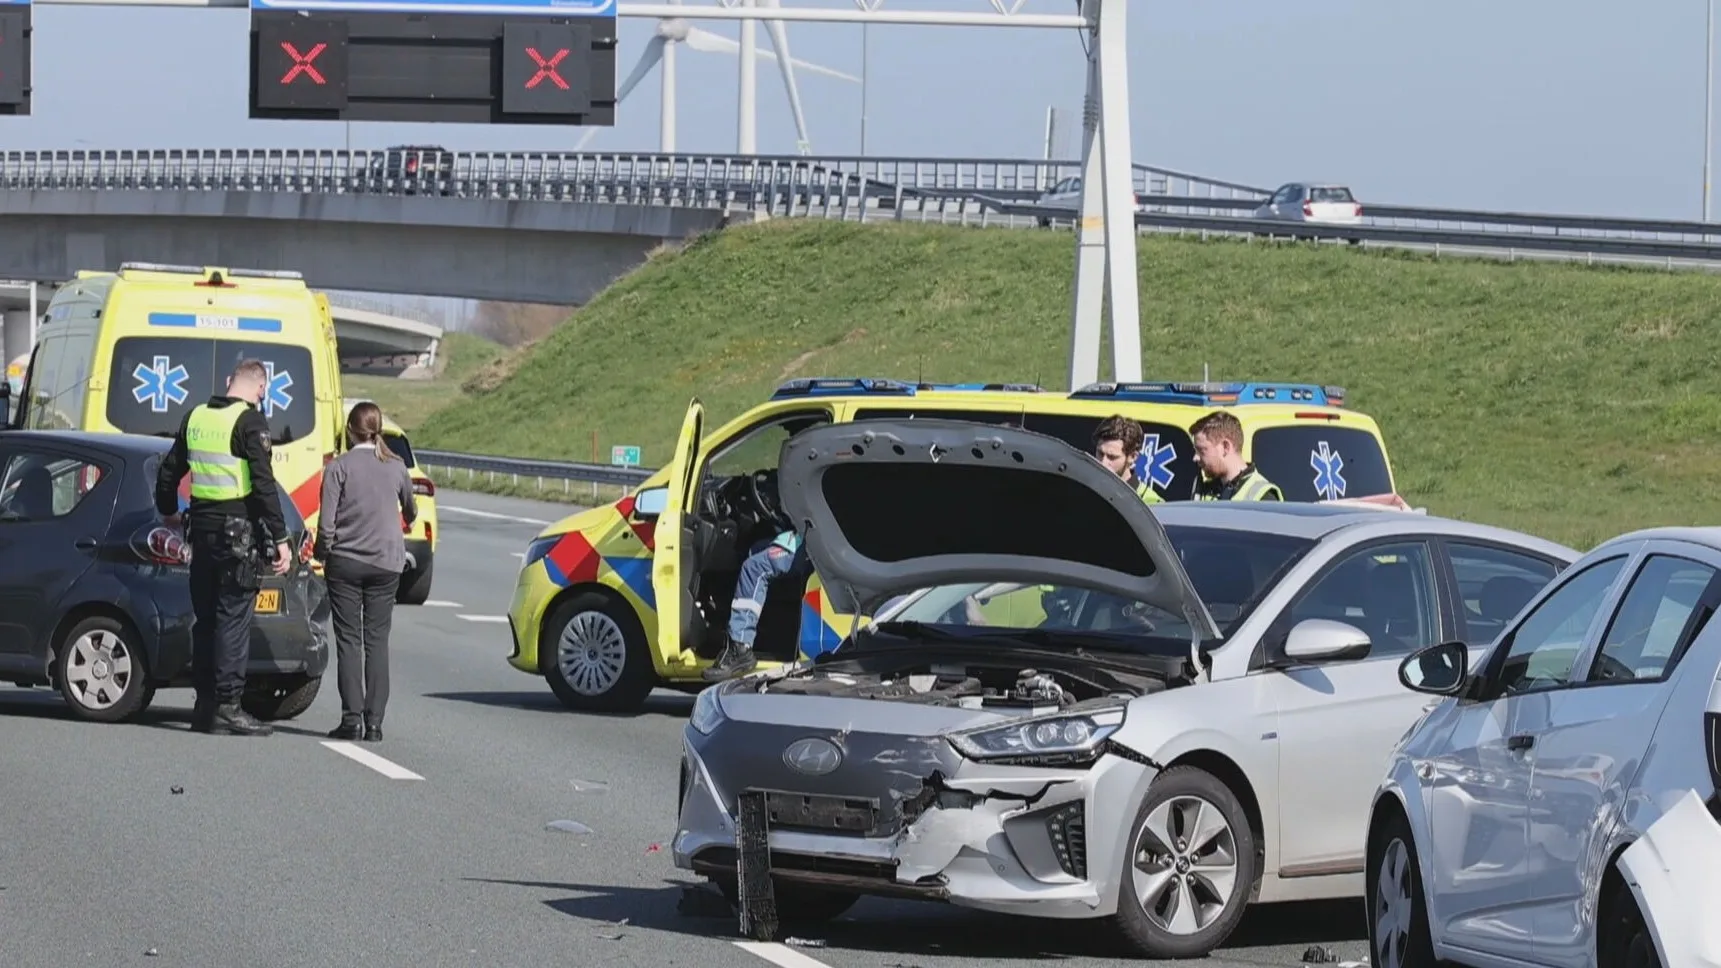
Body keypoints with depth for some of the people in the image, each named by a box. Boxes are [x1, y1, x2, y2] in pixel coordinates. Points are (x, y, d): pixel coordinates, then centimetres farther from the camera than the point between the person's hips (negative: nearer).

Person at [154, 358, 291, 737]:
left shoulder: (196, 417, 12)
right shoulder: (249, 422, -10)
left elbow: (168, 471, 22)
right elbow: (263, 485, -16)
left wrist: (169, 511, 39)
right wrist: (280, 539, -13)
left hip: (202, 528, 7)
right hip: (237, 531, -7)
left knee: (206, 617, 12)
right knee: (234, 619, -6)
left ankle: (205, 704, 14)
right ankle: (228, 706, -8)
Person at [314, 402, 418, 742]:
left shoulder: (339, 467, -7)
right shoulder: (396, 467, 4)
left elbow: (327, 523, -10)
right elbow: (410, 510, 22)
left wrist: (321, 554, 8)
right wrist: (405, 523, 45)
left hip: (345, 562, -2)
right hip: (386, 564, 2)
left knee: (348, 640, 1)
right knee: (377, 641, 5)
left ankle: (352, 717, -5)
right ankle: (374, 721, 0)